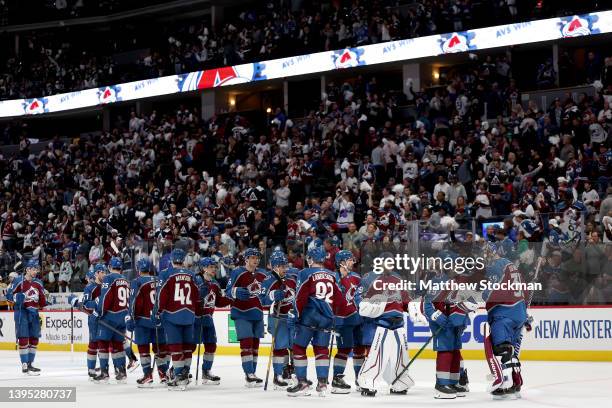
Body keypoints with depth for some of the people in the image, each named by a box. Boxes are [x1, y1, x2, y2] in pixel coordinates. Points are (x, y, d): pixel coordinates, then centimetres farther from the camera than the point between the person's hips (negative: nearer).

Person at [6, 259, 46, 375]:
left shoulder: (38, 283, 12)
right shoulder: (18, 281, -7)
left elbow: (42, 300, 20)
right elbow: (8, 294, -6)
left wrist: (45, 302, 0)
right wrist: (17, 297, -23)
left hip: (34, 313, 7)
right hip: (22, 312, -7)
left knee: (34, 339, 9)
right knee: (23, 339, -10)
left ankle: (29, 364, 20)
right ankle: (25, 366, -9)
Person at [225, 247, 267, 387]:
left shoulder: (262, 274, 10)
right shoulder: (237, 273, -10)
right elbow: (228, 291, -12)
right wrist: (236, 292, -31)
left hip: (257, 313, 7)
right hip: (241, 314, -7)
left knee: (255, 343, 10)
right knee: (246, 341, -14)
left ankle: (252, 373, 18)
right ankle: (249, 374, -13)